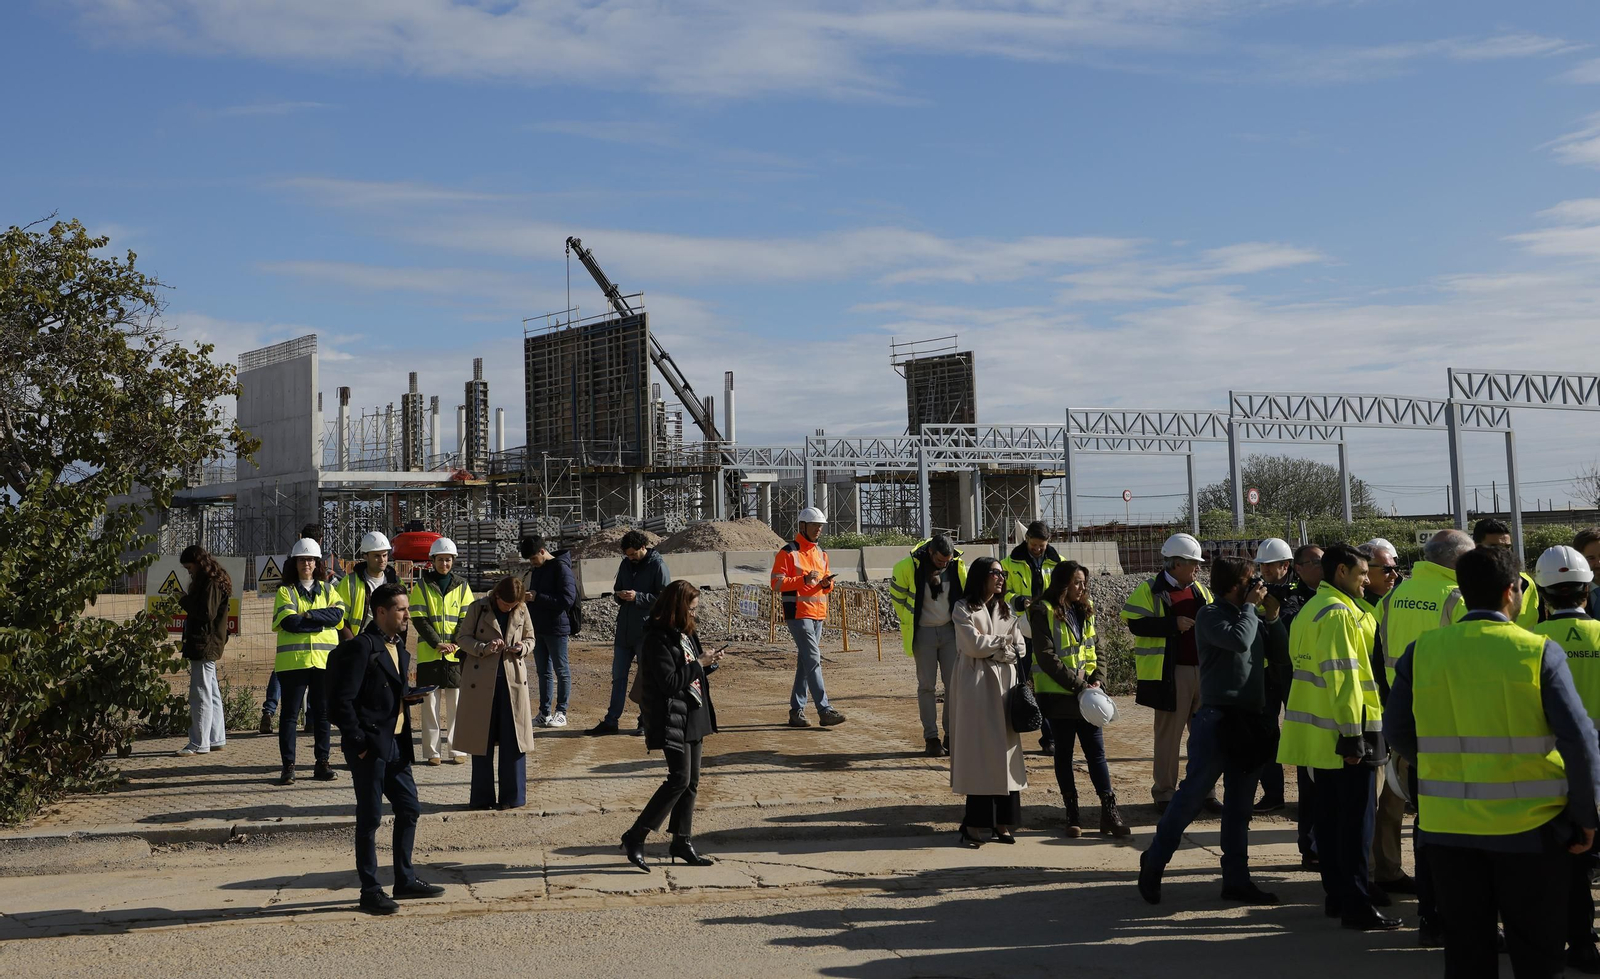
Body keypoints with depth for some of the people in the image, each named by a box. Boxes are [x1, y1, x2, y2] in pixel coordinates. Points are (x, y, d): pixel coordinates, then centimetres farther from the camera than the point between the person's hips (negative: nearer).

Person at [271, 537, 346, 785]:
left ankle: (322, 763, 13)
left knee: (322, 713, 6)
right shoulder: (285, 591, 6)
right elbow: (289, 622, -11)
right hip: (293, 660, -3)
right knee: (290, 714, -1)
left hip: (324, 659, 3)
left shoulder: (327, 589, 14)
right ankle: (288, 766, 3)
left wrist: (308, 615, -13)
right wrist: (321, 622, -9)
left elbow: (338, 614, -5)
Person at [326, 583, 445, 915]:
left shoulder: (398, 647, 14)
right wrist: (359, 744, -17)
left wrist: (407, 695, 2)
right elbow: (341, 701, -17)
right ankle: (370, 891, 10)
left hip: (395, 744, 9)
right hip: (370, 747, -9)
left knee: (409, 809, 13)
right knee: (370, 818, 0)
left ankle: (405, 880, 25)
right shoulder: (361, 647, -14)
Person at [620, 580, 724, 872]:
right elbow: (670, 682, -21)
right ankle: (635, 837, -8)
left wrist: (709, 663, 1)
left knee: (691, 782, 10)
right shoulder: (657, 640, -16)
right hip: (672, 719, -9)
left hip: (692, 717, 9)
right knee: (680, 779, -14)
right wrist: (699, 664, -17)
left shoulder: (685, 634, 13)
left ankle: (682, 842, 19)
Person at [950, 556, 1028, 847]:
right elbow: (973, 644, -13)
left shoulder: (1005, 610, 17)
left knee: (1005, 748, 1)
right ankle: (974, 822, -4)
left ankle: (1003, 822, 4)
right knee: (978, 752, -6)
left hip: (1005, 682, 5)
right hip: (977, 684, -5)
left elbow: (1019, 648, 9)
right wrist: (1002, 642, -1)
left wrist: (991, 647, -6)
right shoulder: (963, 609, 0)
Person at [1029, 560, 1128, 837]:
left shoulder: (1085, 610, 11)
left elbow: (1094, 649, 14)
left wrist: (1097, 680, -4)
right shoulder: (1044, 611, -9)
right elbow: (1046, 657, -16)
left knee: (1096, 752, 3)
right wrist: (1078, 685, -17)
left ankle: (1109, 812, 5)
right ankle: (1072, 813, 13)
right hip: (1059, 695, -5)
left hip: (1086, 694, 5)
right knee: (1064, 753, 5)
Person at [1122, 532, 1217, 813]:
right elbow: (1136, 623, -14)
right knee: (1168, 735, 2)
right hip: (1170, 674, -6)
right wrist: (1173, 625, -19)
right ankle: (1164, 794, 11)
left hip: (1203, 671, 6)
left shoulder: (1200, 590, 14)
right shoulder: (1150, 591, -5)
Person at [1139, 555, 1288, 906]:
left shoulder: (1249, 615, 13)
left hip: (1251, 720, 7)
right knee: (1191, 795, -5)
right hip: (1218, 719, -7)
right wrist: (1252, 607, -10)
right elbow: (1239, 640, -24)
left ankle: (1236, 880, 16)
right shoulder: (1211, 614, -7)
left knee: (1239, 805, 10)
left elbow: (1281, 653, 13)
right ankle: (1153, 863, 9)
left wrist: (1272, 616, 3)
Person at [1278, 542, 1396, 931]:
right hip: (1344, 730, -9)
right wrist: (1353, 736, -20)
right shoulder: (1339, 613, -15)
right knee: (1356, 822, -3)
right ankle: (1356, 906, 0)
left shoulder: (1309, 610, 15)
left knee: (1330, 817, 14)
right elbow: (1342, 676, -20)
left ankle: (1336, 896, 22)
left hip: (1318, 734, 10)